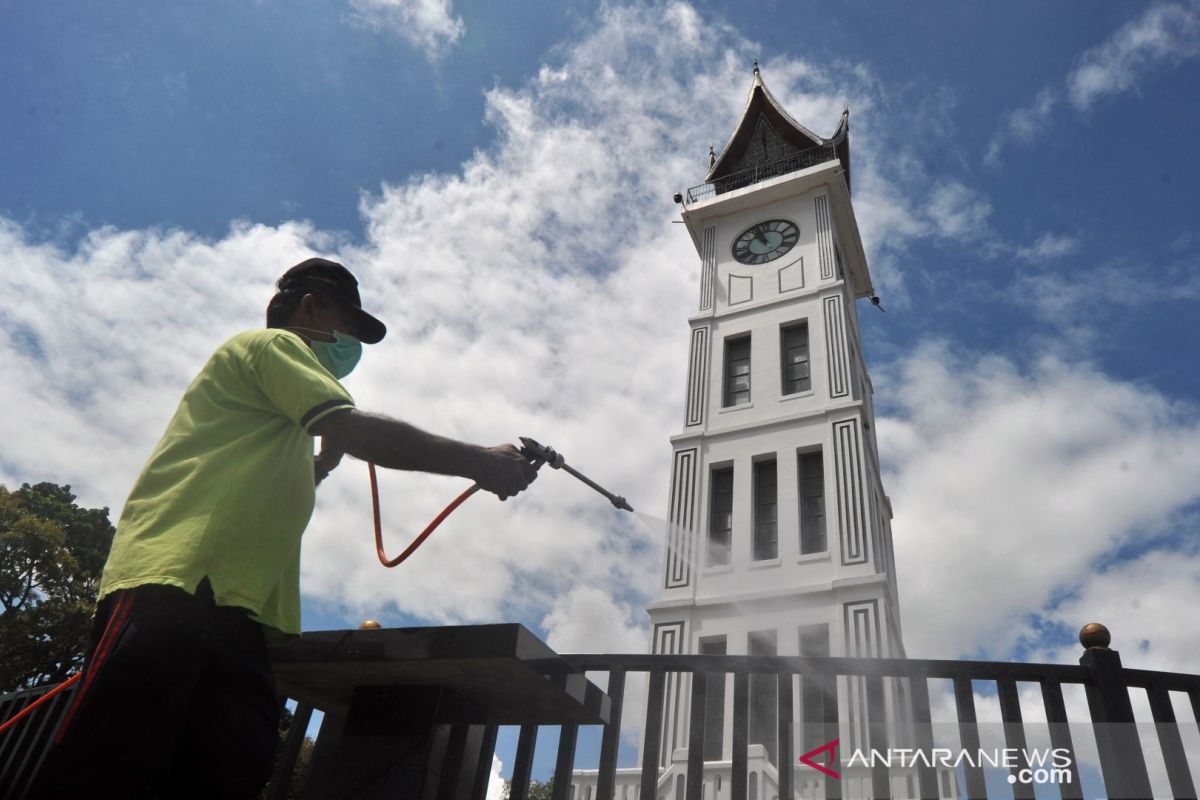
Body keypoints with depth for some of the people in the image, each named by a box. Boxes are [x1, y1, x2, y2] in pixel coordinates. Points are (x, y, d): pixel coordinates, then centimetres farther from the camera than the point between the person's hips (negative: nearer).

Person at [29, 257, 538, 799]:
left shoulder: (285, 422, 33)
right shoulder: (272, 343, 6)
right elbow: (357, 431, -10)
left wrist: (324, 462, 31)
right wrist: (479, 462, -8)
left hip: (235, 611, 9)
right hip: (173, 583, -9)